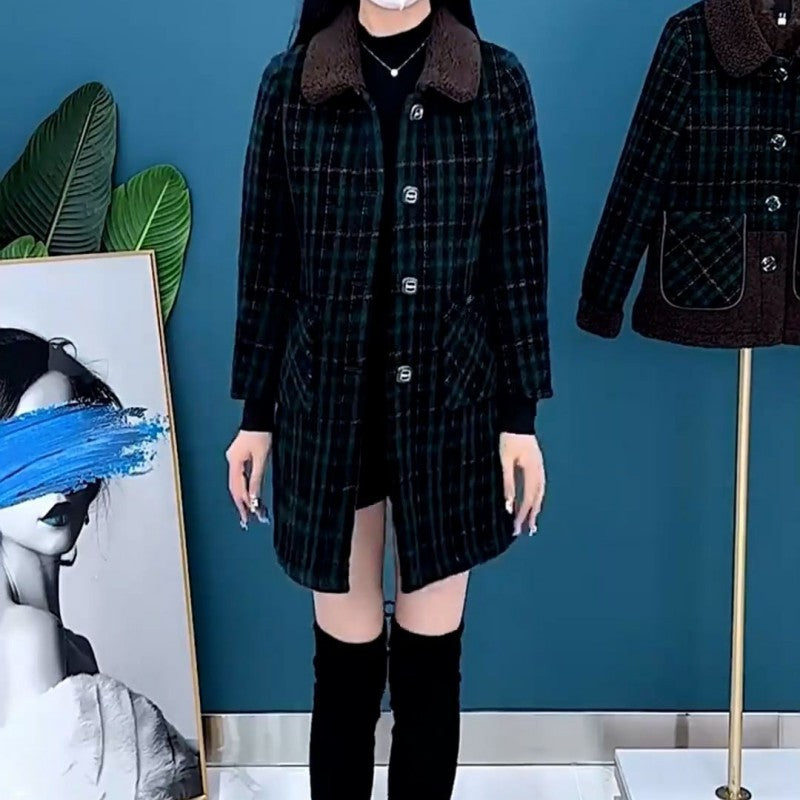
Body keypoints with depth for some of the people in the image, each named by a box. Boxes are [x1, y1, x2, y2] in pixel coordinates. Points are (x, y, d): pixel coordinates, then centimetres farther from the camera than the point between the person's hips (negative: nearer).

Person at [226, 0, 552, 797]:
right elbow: (266, 262, 3)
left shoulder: (497, 81, -1)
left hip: (450, 402, 0)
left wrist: (520, 413, -2)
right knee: (344, 653, 9)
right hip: (326, 401, 0)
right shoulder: (290, 82, 0)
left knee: (432, 653, 10)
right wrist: (254, 414, 4)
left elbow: (519, 260, 0)